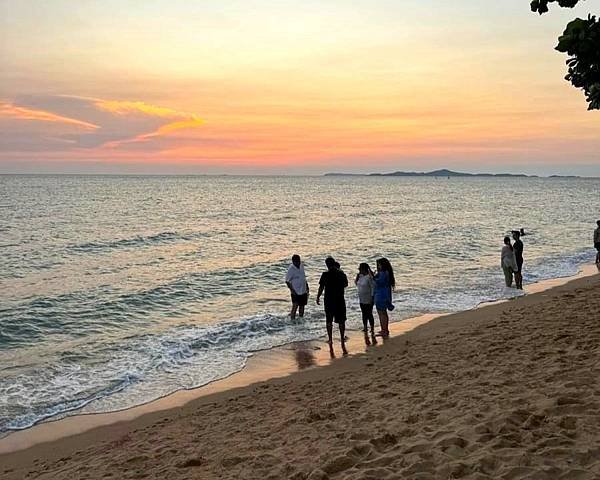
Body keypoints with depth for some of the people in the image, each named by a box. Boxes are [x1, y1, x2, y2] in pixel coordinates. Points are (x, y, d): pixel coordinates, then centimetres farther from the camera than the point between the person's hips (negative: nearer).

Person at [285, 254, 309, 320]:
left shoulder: (301, 265, 1)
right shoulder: (291, 269, -19)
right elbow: (287, 281, -15)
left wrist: (306, 285, 17)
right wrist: (292, 290, -21)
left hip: (303, 291, 7)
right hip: (296, 292, -7)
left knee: (302, 305, 16)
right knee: (295, 306, -9)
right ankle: (292, 319, -2)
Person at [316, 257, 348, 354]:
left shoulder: (325, 275, -11)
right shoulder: (341, 274, -6)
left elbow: (321, 288, -5)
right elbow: (345, 285, 10)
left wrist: (318, 297, 9)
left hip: (329, 301, -1)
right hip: (340, 300, 1)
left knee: (329, 321, 14)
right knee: (341, 321, 9)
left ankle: (330, 340, 15)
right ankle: (342, 342, 8)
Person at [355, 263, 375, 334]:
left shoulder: (369, 277, -19)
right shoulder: (361, 276, 6)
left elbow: (373, 287, -19)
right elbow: (356, 284, 17)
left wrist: (372, 297, -19)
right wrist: (357, 277, 1)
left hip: (368, 300, -8)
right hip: (361, 299, 8)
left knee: (369, 314, -2)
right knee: (364, 314, 16)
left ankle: (372, 329, 7)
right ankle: (365, 327, 27)